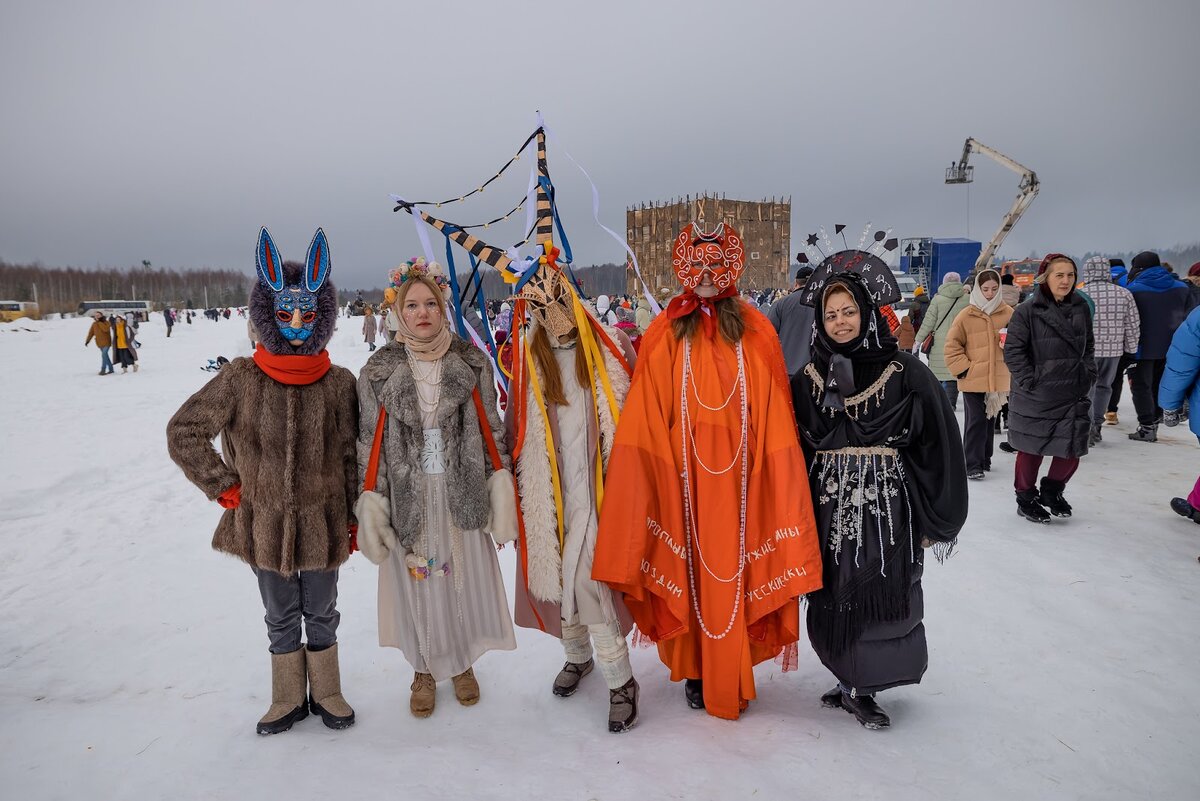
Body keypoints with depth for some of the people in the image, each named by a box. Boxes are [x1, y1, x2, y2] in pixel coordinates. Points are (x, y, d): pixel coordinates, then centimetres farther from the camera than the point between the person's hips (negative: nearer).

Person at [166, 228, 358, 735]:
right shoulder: (240, 379, -9)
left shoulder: (339, 382, -7)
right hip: (264, 523, 0)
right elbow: (183, 433, -3)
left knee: (321, 613, 17)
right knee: (280, 617, 17)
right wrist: (227, 488, -5)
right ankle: (288, 700, 36)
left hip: (323, 523, 0)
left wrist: (356, 517, 3)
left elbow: (352, 456, 0)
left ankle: (325, 693, 37)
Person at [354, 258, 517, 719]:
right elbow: (369, 442, 1)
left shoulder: (471, 362, 0)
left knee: (465, 579, 9)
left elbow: (490, 429, 3)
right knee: (417, 584, 8)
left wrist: (500, 485, -1)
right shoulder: (380, 371, -1)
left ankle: (463, 663, 34)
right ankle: (424, 671, 31)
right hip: (408, 497, 0)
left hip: (462, 493, 1)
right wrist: (370, 502, -4)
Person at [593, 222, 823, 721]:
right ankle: (694, 670, 25)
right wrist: (654, 473, -8)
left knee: (734, 571, 6)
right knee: (690, 571, 7)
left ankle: (731, 675, 24)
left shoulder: (756, 334, 3)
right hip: (682, 477, 0)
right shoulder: (665, 336, 0)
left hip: (738, 478, 1)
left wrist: (780, 487, -3)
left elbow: (775, 420, 1)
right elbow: (645, 423, -2)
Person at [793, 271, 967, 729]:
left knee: (881, 599, 1)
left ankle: (858, 690, 19)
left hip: (886, 505, -3)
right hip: (829, 506, 3)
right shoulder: (809, 378, 4)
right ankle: (852, 685, 27)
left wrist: (938, 523, -6)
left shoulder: (905, 373, -5)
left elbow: (938, 446, -5)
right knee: (834, 599, 9)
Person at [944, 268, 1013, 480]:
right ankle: (973, 464, 0)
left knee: (989, 420, 15)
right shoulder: (966, 315, -5)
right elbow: (952, 346, -1)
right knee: (975, 421, -5)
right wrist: (963, 368, -9)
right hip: (973, 379, -3)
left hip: (998, 379, 3)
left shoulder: (1009, 313, 3)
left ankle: (984, 459, 29)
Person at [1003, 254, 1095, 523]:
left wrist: (1088, 375, 7)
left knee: (1071, 451, 5)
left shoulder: (1080, 307, 6)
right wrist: (1029, 380, -14)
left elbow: (1088, 346, 17)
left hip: (1075, 395, 5)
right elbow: (1013, 350, -11)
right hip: (1035, 397, -4)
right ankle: (1026, 499, 27)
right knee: (1031, 450, 8)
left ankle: (1052, 490, 31)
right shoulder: (1028, 311, -11)